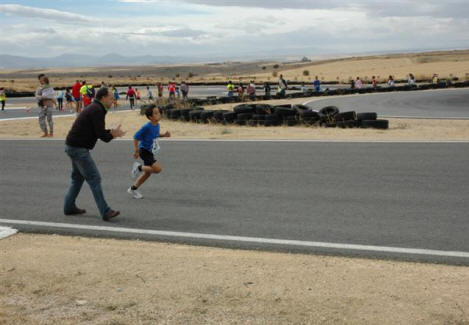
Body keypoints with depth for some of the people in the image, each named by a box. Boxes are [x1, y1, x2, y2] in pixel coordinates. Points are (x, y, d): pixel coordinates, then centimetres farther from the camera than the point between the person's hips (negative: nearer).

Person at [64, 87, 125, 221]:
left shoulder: (93, 108, 17)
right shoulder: (98, 110, -16)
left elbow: (97, 131, 20)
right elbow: (101, 135, -19)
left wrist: (111, 132, 3)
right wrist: (112, 134, 1)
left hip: (73, 146, 11)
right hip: (78, 148, -11)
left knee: (78, 177, 20)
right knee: (94, 178, -10)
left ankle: (69, 207, 27)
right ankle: (105, 212, -10)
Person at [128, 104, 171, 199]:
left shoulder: (157, 125, 0)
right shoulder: (147, 127, -23)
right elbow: (136, 137, -19)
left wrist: (164, 135, 1)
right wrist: (136, 151, -18)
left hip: (151, 152, 9)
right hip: (145, 151, -9)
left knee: (148, 173, 15)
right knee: (157, 169, -20)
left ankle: (133, 189, 31)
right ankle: (139, 167, 3)